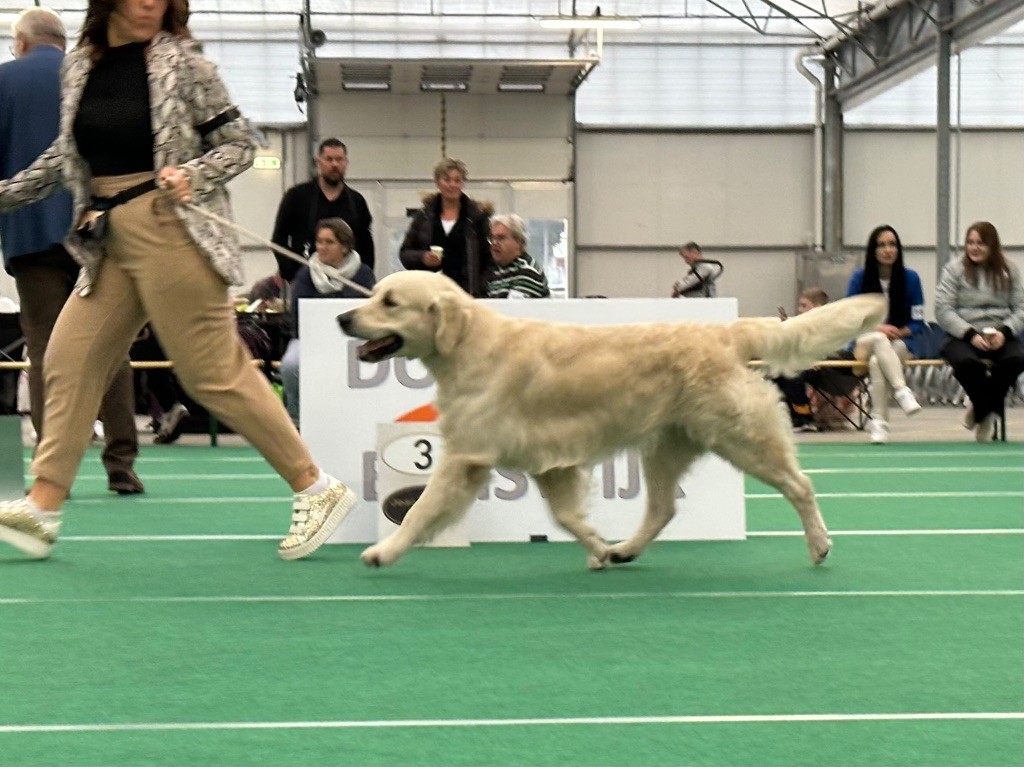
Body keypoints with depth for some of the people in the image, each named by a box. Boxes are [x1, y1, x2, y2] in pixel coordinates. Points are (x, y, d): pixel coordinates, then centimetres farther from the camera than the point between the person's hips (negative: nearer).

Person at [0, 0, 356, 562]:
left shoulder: (180, 61, -5)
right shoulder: (79, 66, 10)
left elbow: (240, 142, -1)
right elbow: (67, 154, 22)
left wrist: (191, 176, -17)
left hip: (170, 233, -6)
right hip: (110, 240, 6)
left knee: (214, 372, -5)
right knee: (70, 358, 3)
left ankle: (316, 489, 3)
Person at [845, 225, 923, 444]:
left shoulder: (910, 278, 2)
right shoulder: (859, 278, 1)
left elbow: (918, 322, 3)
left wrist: (899, 332, -17)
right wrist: (877, 328, -18)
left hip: (900, 344, 0)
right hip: (864, 343, 0)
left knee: (877, 363, -35)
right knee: (879, 340, -37)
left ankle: (879, 422, -34)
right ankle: (902, 391, -49)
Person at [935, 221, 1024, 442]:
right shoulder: (954, 269, 6)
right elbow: (943, 310, -3)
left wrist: (1004, 332, -13)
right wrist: (971, 334, -15)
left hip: (1001, 338, 2)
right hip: (963, 337, -2)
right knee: (965, 362, -37)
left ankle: (982, 410, -9)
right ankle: (989, 412, -8)